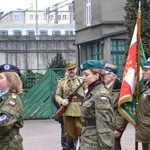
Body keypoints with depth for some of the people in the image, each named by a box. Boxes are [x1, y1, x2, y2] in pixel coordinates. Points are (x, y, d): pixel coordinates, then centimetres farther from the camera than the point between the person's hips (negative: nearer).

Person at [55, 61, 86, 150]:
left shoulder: (82, 81, 9)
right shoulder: (61, 82, 12)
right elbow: (57, 95, 12)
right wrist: (61, 101, -9)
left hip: (80, 111, -2)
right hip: (67, 112, 2)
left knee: (82, 133, -4)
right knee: (69, 134, 9)